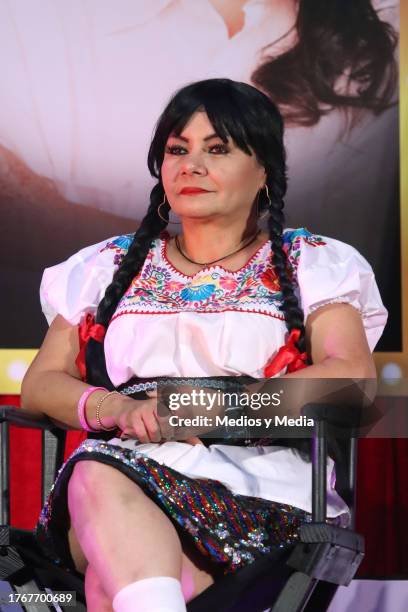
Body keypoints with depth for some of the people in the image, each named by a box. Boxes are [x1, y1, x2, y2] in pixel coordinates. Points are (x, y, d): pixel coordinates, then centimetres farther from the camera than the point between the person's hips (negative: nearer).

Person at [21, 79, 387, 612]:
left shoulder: (312, 265, 17)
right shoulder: (110, 267, 26)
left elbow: (355, 378, -1)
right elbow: (40, 384, 17)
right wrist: (114, 407, -9)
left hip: (262, 489, -2)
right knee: (99, 477, -40)